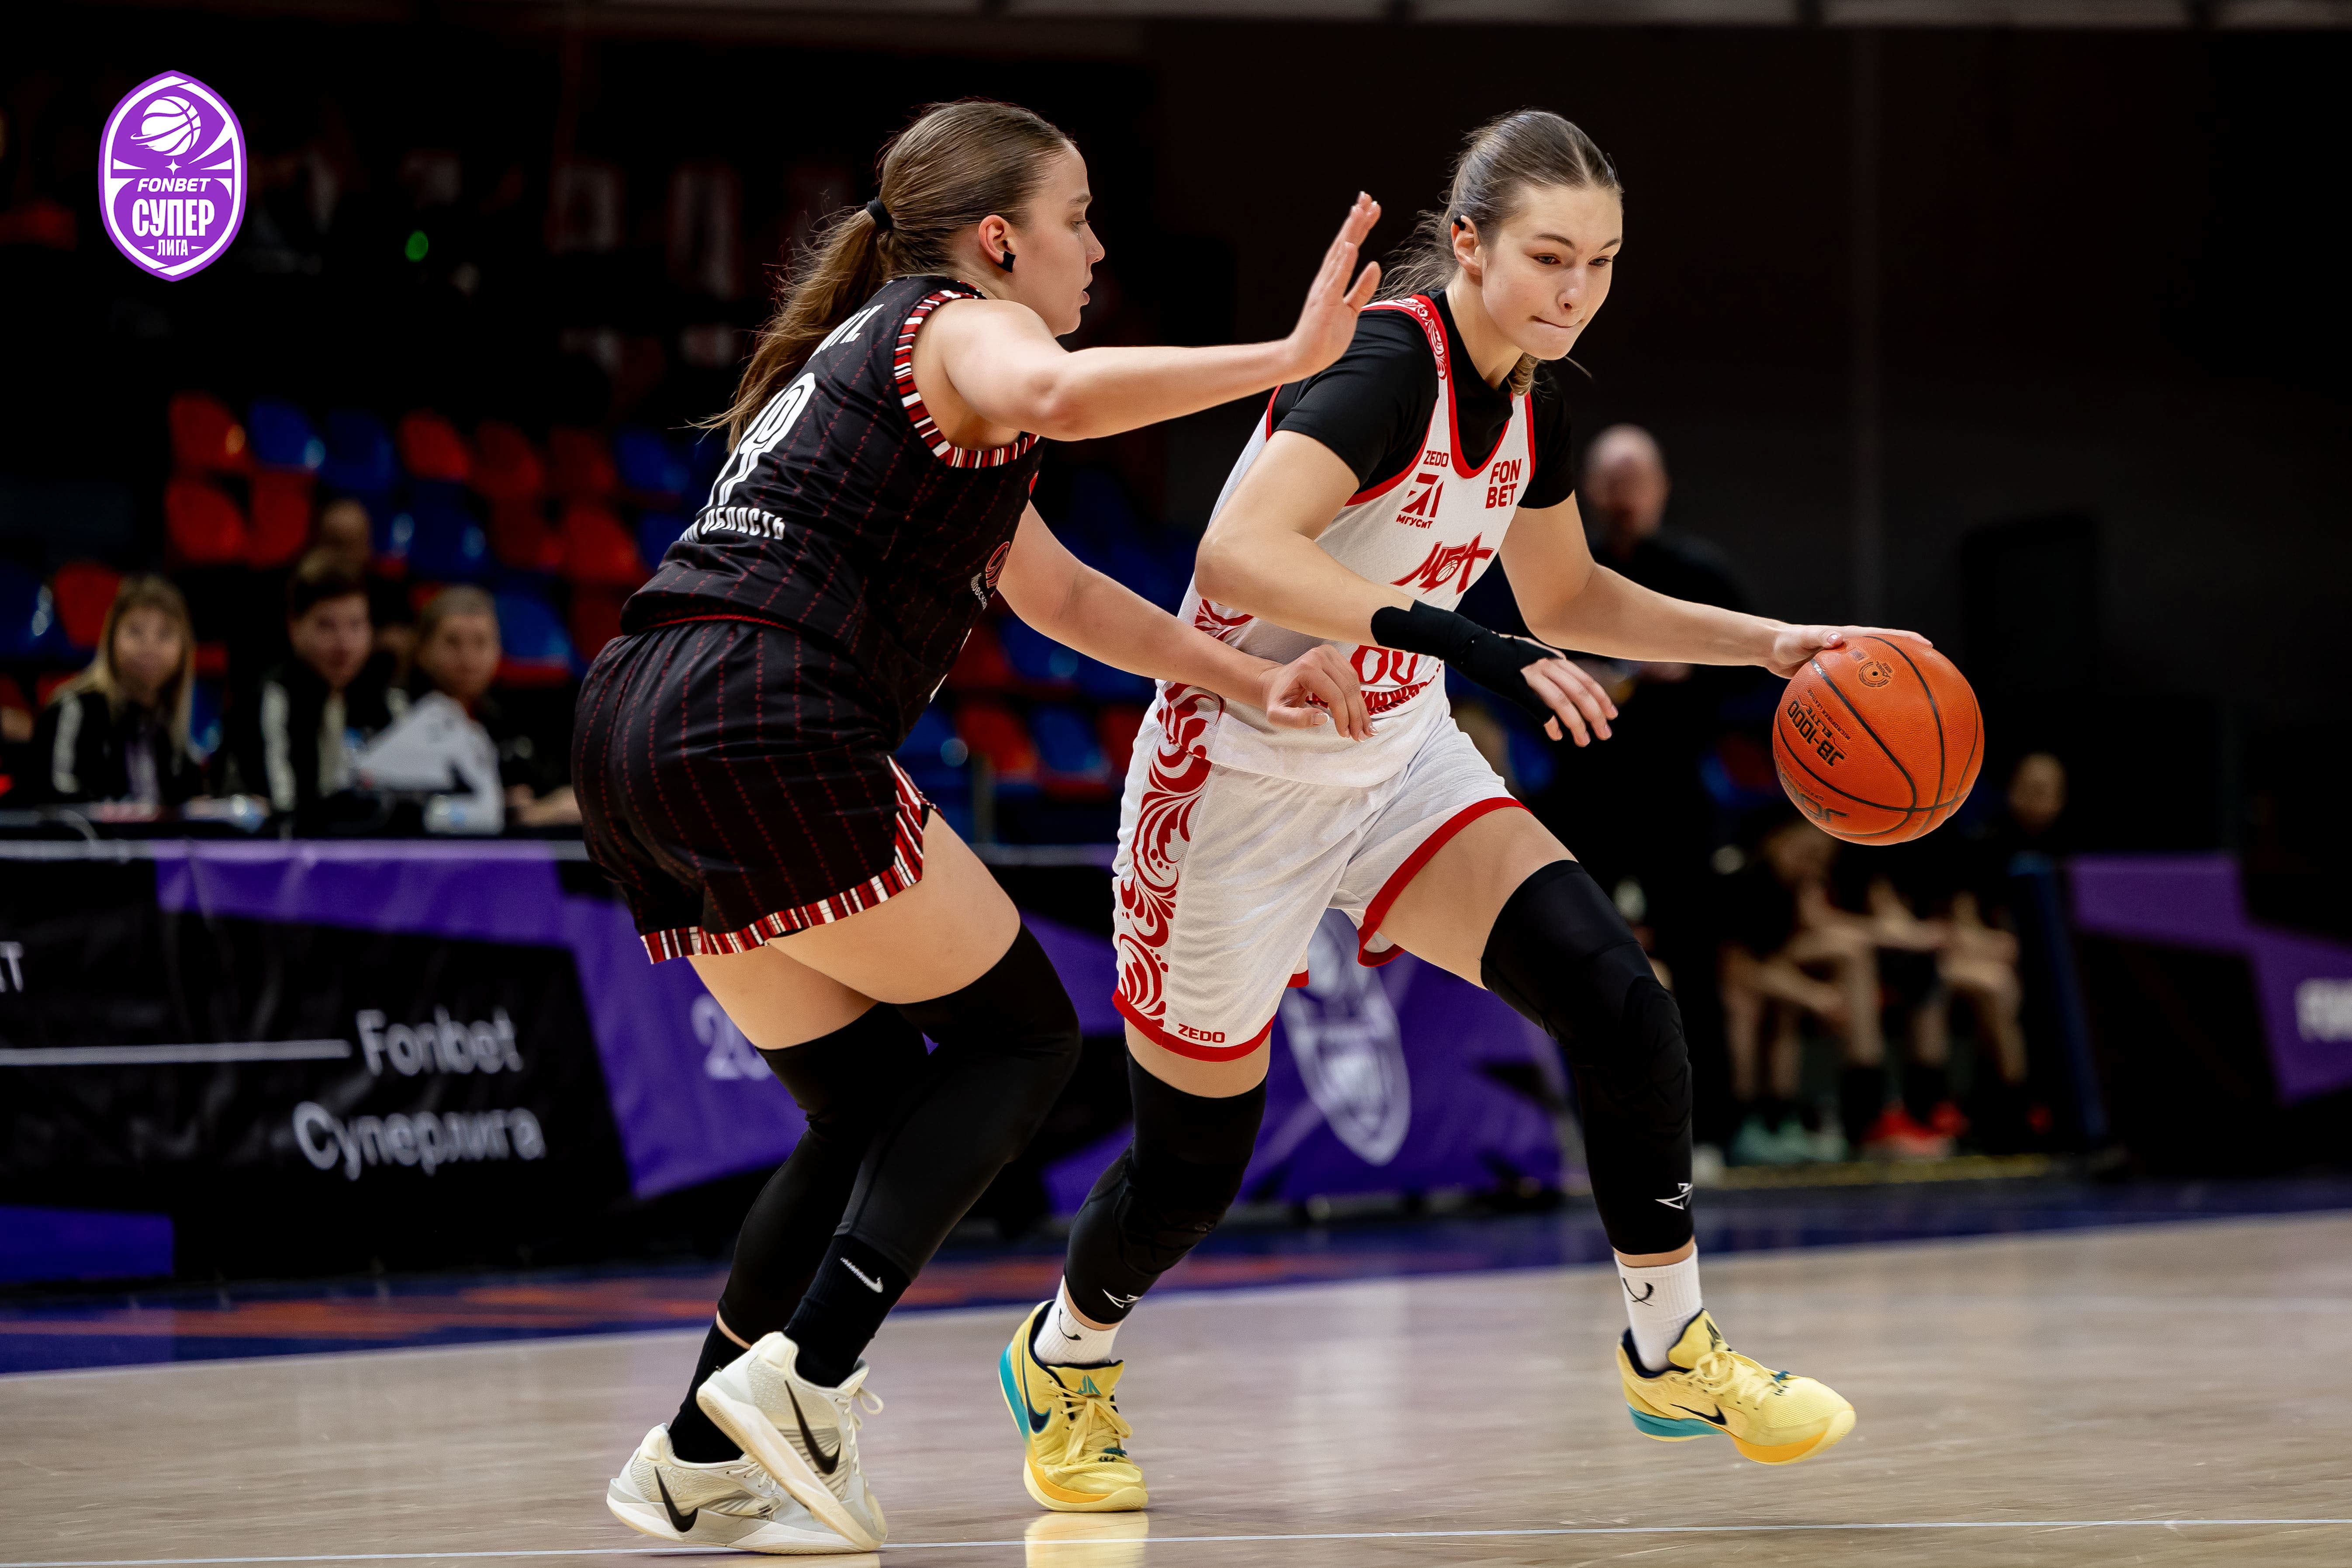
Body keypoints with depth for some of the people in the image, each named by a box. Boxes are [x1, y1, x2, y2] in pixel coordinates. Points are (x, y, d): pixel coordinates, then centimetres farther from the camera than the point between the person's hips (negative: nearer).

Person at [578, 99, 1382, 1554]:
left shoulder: (870, 347, 30)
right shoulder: (966, 326, 1)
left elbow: (1056, 589, 35)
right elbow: (1056, 396, -27)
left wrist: (1250, 679, 26)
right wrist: (1294, 357, -24)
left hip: (636, 733, 9)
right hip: (766, 734, -9)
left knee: (877, 1105, 17)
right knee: (1021, 1037, 3)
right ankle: (808, 1375, -10)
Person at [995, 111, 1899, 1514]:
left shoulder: (1532, 400, 1)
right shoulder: (1389, 366, -25)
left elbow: (1568, 599, 19)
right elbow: (1238, 556, -41)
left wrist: (1767, 645, 9)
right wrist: (1460, 642, -46)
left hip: (1401, 769, 7)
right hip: (1242, 784, -7)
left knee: (1615, 992, -16)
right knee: (1195, 1159, 7)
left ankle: (1672, 1348, -4)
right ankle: (1066, 1356, 38)